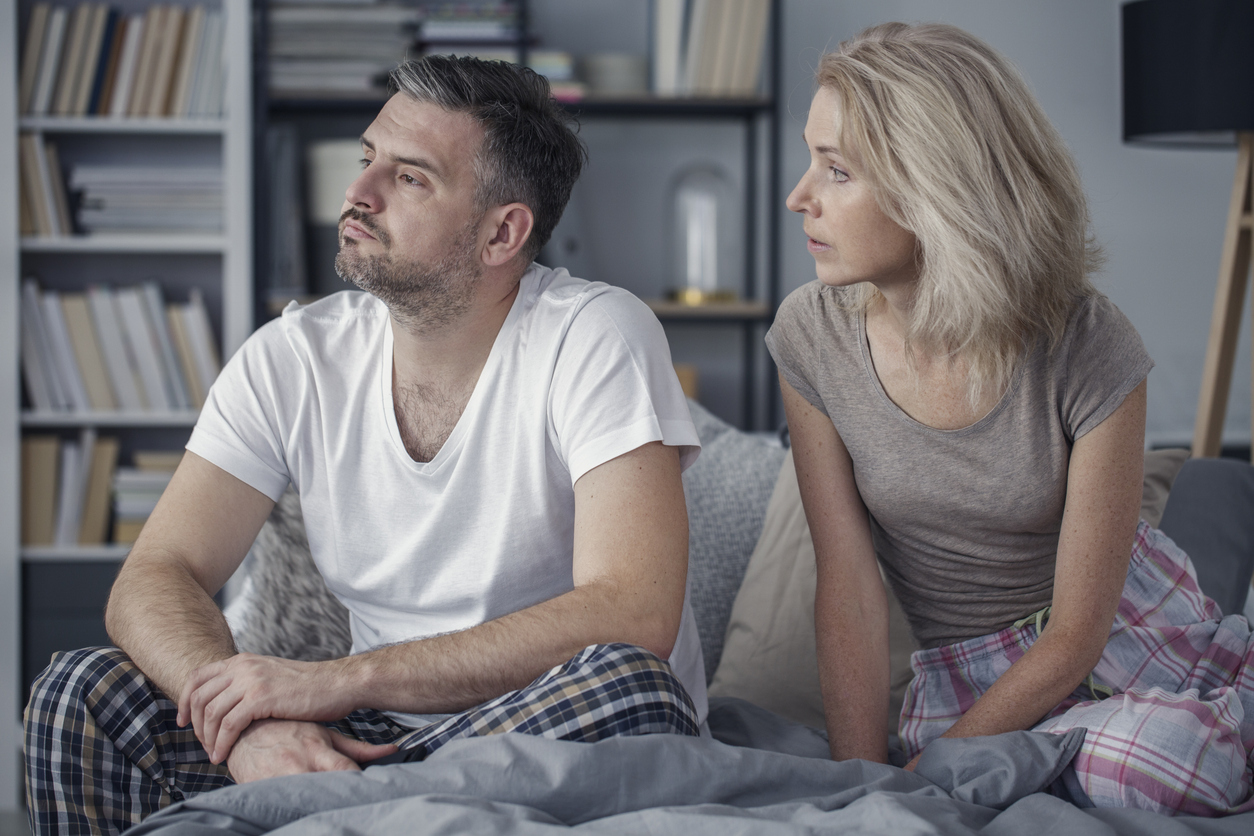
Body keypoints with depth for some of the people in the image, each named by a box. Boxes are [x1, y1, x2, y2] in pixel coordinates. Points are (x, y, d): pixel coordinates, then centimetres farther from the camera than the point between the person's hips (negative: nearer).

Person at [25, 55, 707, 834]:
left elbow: (631, 617, -25)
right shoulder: (294, 359, -1)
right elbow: (154, 581, -6)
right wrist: (247, 722, -29)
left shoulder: (597, 337, -15)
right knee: (83, 692, -14)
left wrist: (342, 680, -27)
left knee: (626, 685, -36)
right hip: (384, 735, 3)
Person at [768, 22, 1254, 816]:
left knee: (1189, 757, -33)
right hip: (965, 670, 0)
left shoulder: (1089, 348, -21)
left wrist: (928, 771, -19)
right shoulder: (812, 335, -13)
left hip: (1130, 636, 0)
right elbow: (849, 593, -12)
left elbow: (1077, 633, -17)